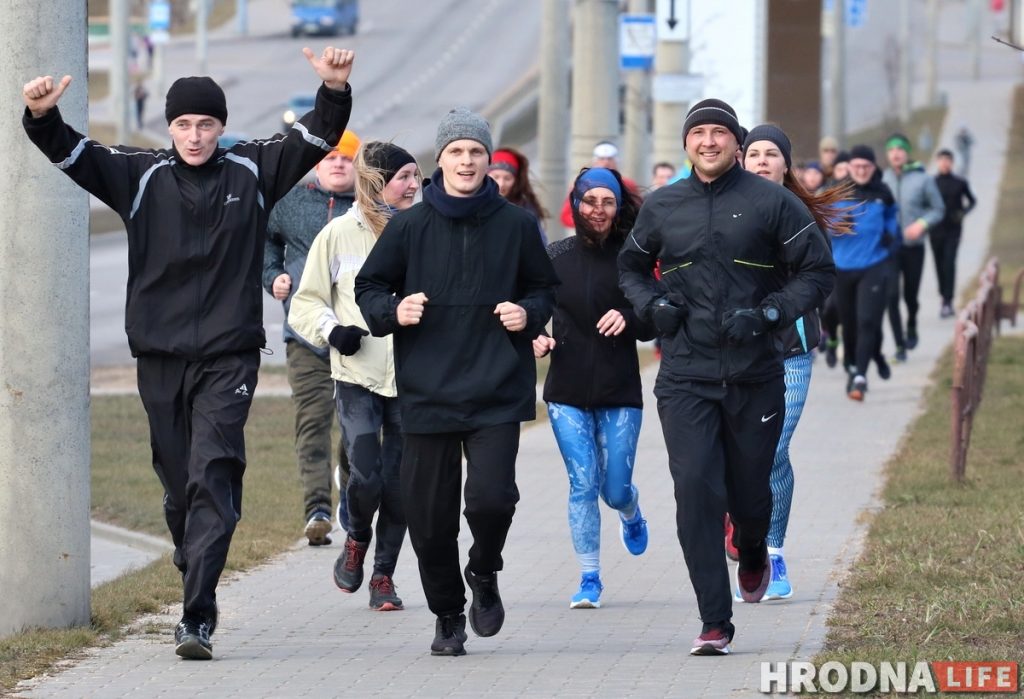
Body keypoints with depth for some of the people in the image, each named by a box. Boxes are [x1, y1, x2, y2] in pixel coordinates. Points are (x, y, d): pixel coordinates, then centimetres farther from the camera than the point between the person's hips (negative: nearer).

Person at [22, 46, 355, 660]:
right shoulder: (141, 175, 4)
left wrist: (335, 92, -20)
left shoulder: (253, 172, 5)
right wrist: (42, 117, -26)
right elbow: (73, 154, -5)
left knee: (213, 477, -14)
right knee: (179, 483, 9)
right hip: (160, 356, 2)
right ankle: (198, 584, 30)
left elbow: (314, 138, 0)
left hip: (230, 356, -2)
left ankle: (197, 618, -20)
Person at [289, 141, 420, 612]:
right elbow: (306, 304, 5)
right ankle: (356, 542, 17)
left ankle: (384, 574, 19)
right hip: (357, 378, -2)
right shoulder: (340, 234, -1)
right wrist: (332, 330, -12)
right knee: (365, 476, -14)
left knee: (399, 484, 3)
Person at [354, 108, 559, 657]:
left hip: (496, 393, -1)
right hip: (427, 393, 1)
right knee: (428, 513, 3)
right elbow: (368, 287, 11)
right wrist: (393, 311, -9)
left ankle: (484, 574, 15)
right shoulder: (410, 226, 3)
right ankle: (447, 615, 24)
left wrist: (529, 314, -3)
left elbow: (544, 288, 17)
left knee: (490, 495, -17)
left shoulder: (516, 226, 4)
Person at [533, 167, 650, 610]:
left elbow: (654, 324, 2)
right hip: (567, 391, 1)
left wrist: (628, 320, -19)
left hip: (619, 392, 0)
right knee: (582, 484, -6)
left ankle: (631, 515, 41)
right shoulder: (556, 257, 1)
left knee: (616, 489, 3)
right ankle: (589, 580, 4)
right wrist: (536, 338, -10)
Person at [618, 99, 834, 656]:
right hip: (685, 376, 1)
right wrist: (651, 304, 2)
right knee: (696, 493, -11)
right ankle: (714, 623, -6)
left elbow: (818, 271, 1)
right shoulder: (661, 208, 7)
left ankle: (752, 551, 47)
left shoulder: (772, 202, -2)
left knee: (748, 493, 9)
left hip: (754, 375, -1)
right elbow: (630, 266, 24)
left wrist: (769, 314, -13)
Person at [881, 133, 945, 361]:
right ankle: (900, 345, -4)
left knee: (911, 295, 10)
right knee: (892, 295, -11)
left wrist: (922, 224, -14)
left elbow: (938, 209, 2)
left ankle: (911, 328, 41)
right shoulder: (882, 179, 0)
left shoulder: (923, 179, -4)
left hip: (914, 246, 0)